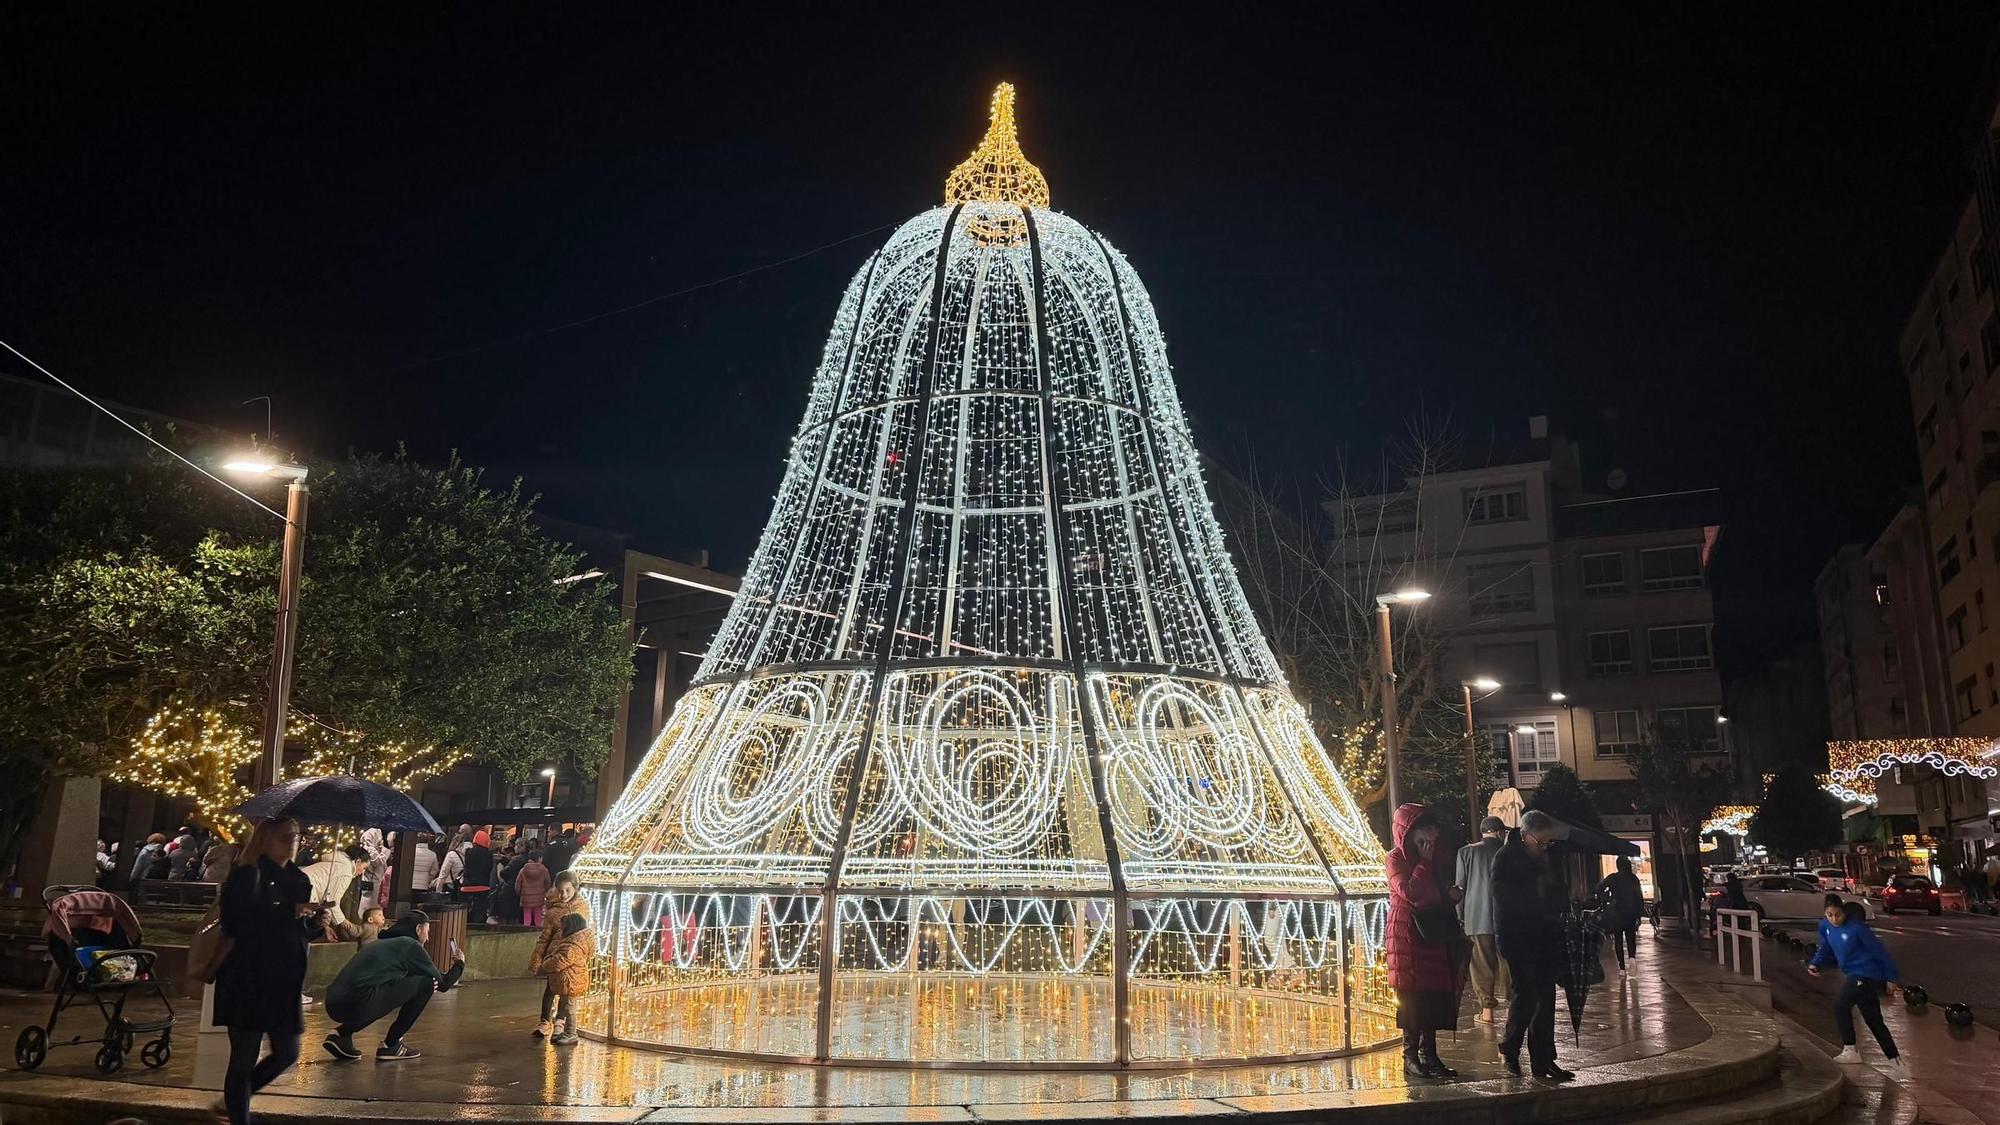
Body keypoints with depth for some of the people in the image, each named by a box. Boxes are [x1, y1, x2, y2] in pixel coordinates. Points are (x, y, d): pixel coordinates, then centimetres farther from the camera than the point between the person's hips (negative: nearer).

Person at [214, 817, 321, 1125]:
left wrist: (314, 922, -4)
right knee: (244, 1058, -1)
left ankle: (236, 1096, 35)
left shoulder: (298, 880, 11)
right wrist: (288, 913, -23)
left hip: (285, 983, 7)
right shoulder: (246, 875, -8)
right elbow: (237, 923, -21)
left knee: (287, 1054, 11)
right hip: (247, 981, -7)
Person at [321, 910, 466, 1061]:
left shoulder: (380, 942, 28)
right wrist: (459, 964, 30)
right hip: (359, 1004, -9)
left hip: (333, 1007, 9)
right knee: (426, 983, 2)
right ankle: (390, 1046, 7)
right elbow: (442, 984, 10)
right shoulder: (410, 945, 5)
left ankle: (342, 1034, 18)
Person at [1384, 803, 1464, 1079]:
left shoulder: (1432, 862, 18)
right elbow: (1409, 892, -20)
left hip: (1433, 936, 7)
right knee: (1412, 996, -6)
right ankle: (1410, 1057, -1)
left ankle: (1429, 1054, 10)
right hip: (1408, 935, -7)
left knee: (1435, 994, 4)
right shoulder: (1395, 860, -4)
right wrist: (1424, 862, -13)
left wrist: (1451, 896, 5)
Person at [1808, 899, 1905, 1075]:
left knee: (1840, 1005, -19)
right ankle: (1896, 1061, 26)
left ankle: (1850, 1050, -7)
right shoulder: (1826, 927, 1)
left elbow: (1878, 951, -13)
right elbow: (1825, 948, 16)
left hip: (1866, 973, -8)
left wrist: (1890, 977, -7)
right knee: (1874, 1021, 15)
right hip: (1854, 975, 8)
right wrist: (1815, 963, -1)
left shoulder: (1856, 928, -20)